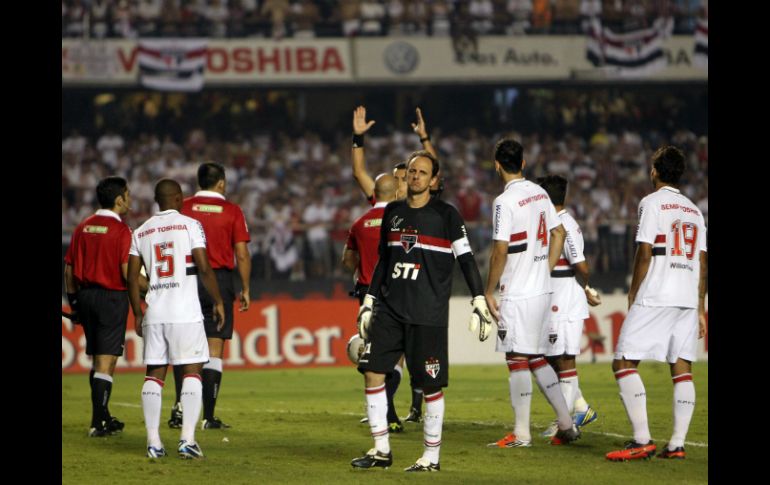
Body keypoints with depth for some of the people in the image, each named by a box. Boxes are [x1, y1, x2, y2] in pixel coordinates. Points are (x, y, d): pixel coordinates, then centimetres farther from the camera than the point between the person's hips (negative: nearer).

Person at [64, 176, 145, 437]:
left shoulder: (83, 228, 8)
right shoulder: (121, 230, -12)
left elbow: (69, 269, 10)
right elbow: (128, 273, -18)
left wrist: (74, 302, 18)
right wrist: (150, 288, -3)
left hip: (86, 296, 6)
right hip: (112, 298, -6)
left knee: (97, 359, 17)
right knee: (106, 361, -5)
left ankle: (103, 416, 24)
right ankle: (98, 423, -8)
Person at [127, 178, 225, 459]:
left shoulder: (141, 232, 11)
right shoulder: (190, 225, -2)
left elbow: (132, 276, 10)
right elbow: (204, 268, -9)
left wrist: (137, 314, 17)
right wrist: (218, 302, 1)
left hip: (154, 312, 4)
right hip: (185, 312, -4)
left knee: (154, 373, 7)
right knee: (192, 370, -1)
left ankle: (153, 441, 3)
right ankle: (187, 439, -12)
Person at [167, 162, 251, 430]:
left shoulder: (183, 208, 3)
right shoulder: (232, 211, 1)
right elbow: (242, 254, -2)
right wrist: (245, 290, 6)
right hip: (220, 280, -1)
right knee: (214, 349, 2)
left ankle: (181, 402, -7)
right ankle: (208, 416, 0)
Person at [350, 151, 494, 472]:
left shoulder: (446, 215, -3)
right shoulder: (393, 213, 13)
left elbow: (466, 260, -4)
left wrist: (480, 302, -11)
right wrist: (369, 301, 19)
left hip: (428, 313, -5)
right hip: (389, 309, 5)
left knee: (430, 385, -3)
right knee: (372, 372, -2)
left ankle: (432, 457, 8)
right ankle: (381, 450, 8)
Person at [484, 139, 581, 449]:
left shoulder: (505, 201, -14)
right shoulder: (539, 193, 10)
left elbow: (500, 251, -17)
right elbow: (559, 233, 17)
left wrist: (489, 292, -9)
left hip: (518, 293, -8)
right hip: (542, 290, 8)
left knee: (517, 359, -3)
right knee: (536, 358, 15)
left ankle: (521, 434, -1)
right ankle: (566, 424, 14)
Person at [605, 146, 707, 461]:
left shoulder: (652, 203, -2)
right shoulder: (694, 210, 17)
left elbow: (644, 253, -8)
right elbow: (702, 262, 15)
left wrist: (633, 295, 0)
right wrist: (700, 310, 18)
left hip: (655, 297, -7)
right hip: (688, 299, 7)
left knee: (624, 363, -6)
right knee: (682, 369, 5)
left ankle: (642, 440, -16)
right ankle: (677, 444, 0)